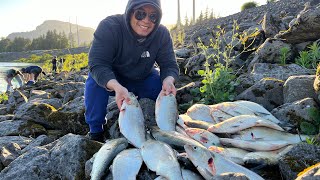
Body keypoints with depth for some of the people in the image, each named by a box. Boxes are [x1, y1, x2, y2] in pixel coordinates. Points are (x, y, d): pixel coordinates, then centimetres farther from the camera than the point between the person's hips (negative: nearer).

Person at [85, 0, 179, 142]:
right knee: (95, 81, -32)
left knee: (165, 91, -21)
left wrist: (168, 81, -42)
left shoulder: (162, 34, -16)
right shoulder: (109, 26, -27)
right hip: (111, 78, -2)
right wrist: (117, 87, -54)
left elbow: (169, 65, -16)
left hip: (143, 81, 3)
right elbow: (97, 64, -35)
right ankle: (95, 132, -14)